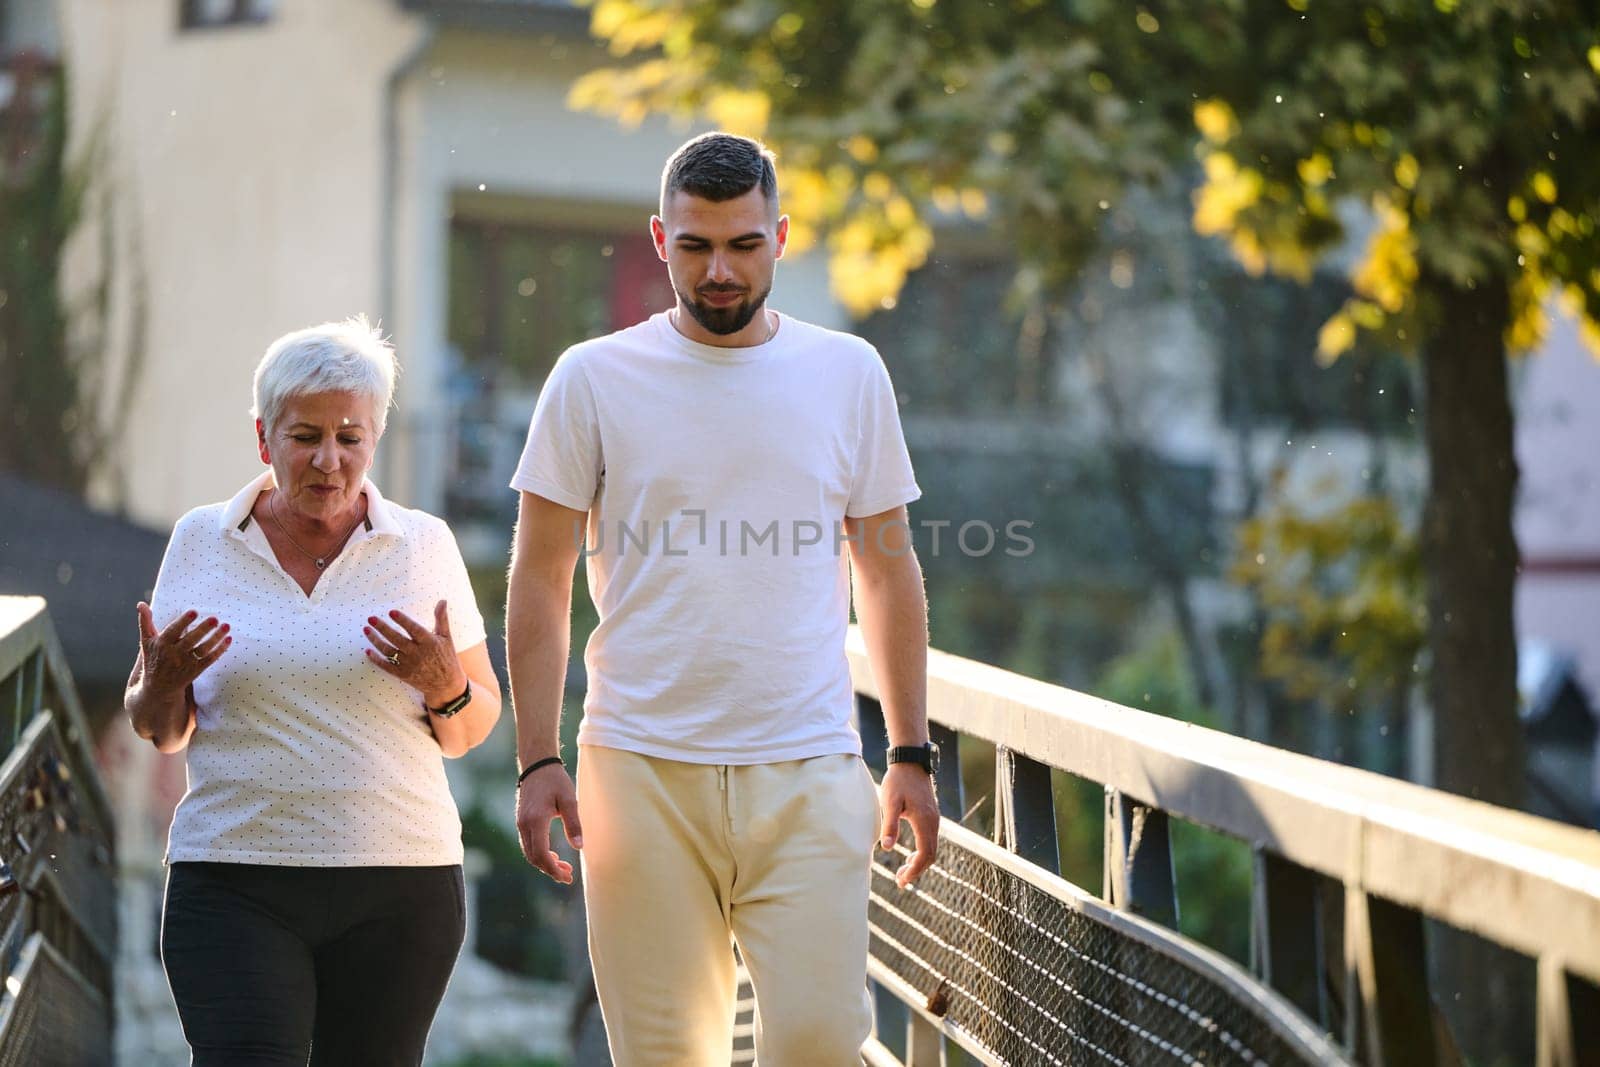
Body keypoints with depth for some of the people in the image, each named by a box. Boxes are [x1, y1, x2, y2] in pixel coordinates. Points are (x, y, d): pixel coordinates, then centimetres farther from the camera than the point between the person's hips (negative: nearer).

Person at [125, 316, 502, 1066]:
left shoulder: (424, 547, 5)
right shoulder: (200, 541, 5)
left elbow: (472, 730, 9)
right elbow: (160, 732, 11)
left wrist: (445, 687, -12)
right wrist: (164, 682, -11)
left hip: (400, 886, 1)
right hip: (232, 885, -1)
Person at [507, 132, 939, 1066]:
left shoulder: (849, 374, 8)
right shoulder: (595, 378, 3)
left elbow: (888, 572, 14)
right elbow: (541, 580, 5)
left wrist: (912, 753, 9)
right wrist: (538, 760, -3)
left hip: (808, 774, 1)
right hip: (644, 769, -1)